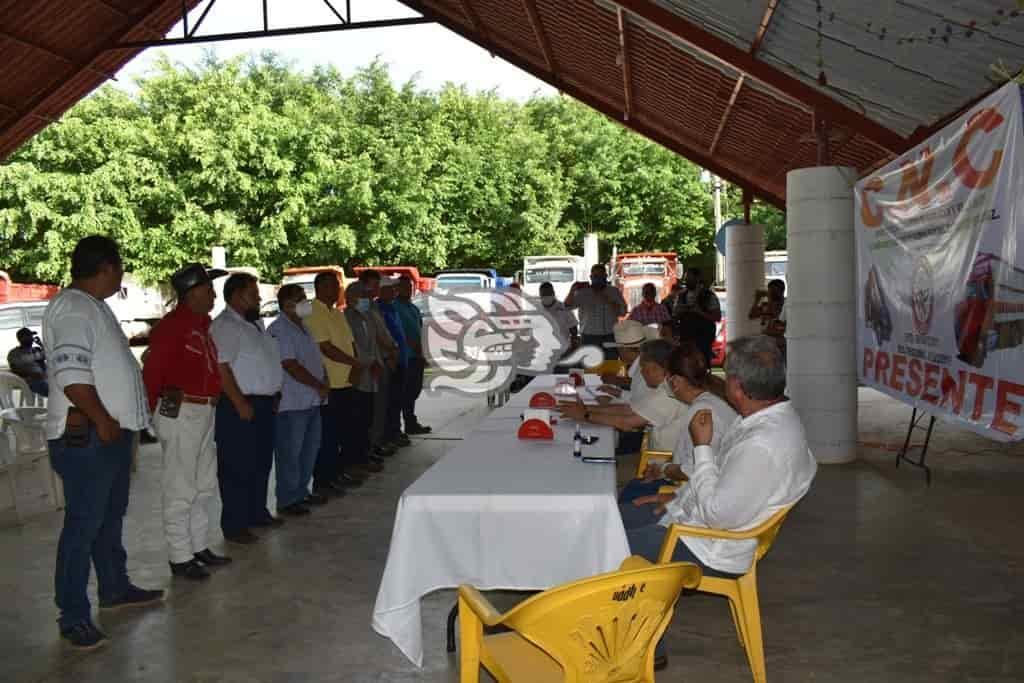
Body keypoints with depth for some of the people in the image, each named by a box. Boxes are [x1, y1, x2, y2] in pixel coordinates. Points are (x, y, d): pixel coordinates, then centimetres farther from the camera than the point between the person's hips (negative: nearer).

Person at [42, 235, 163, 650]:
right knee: (83, 523, -2)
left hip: (111, 433, 10)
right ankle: (73, 615, 7)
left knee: (110, 517, 20)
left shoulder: (93, 306, 15)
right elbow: (71, 374, -26)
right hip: (87, 436, -10)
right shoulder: (73, 309, -17)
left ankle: (115, 588, 34)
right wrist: (102, 420, -19)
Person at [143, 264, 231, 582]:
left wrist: (213, 397, 9)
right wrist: (158, 409, -5)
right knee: (180, 490, 0)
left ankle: (199, 547, 30)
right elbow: (152, 371, -14)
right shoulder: (171, 325, -15)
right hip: (181, 413, -9)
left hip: (205, 412, 9)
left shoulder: (203, 322, 12)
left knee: (204, 486, 17)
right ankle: (180, 558, 10)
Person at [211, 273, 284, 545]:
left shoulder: (255, 323, 15)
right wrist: (240, 403, -23)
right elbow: (221, 368, -21)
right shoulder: (225, 326, -14)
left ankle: (257, 512, 31)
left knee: (261, 463, 18)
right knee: (238, 468, -2)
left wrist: (274, 394, 17)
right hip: (241, 406, -9)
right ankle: (234, 525, 6)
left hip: (264, 403, 9)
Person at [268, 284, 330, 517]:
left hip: (312, 401, 10)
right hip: (291, 404, -10)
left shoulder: (302, 327, 17)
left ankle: (301, 492, 29)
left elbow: (317, 358, 20)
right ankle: (287, 500, 7)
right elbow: (291, 366, -21)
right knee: (289, 453, -2)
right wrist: (320, 386, -14)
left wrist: (325, 382, 2)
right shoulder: (279, 330, -14)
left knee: (310, 449, 16)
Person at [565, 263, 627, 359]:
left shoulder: (614, 292, 9)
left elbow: (622, 312, -1)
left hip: (610, 337, 1)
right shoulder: (582, 293, 6)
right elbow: (567, 306, -5)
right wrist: (572, 290, -18)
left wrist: (606, 300, -12)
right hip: (589, 338, -1)